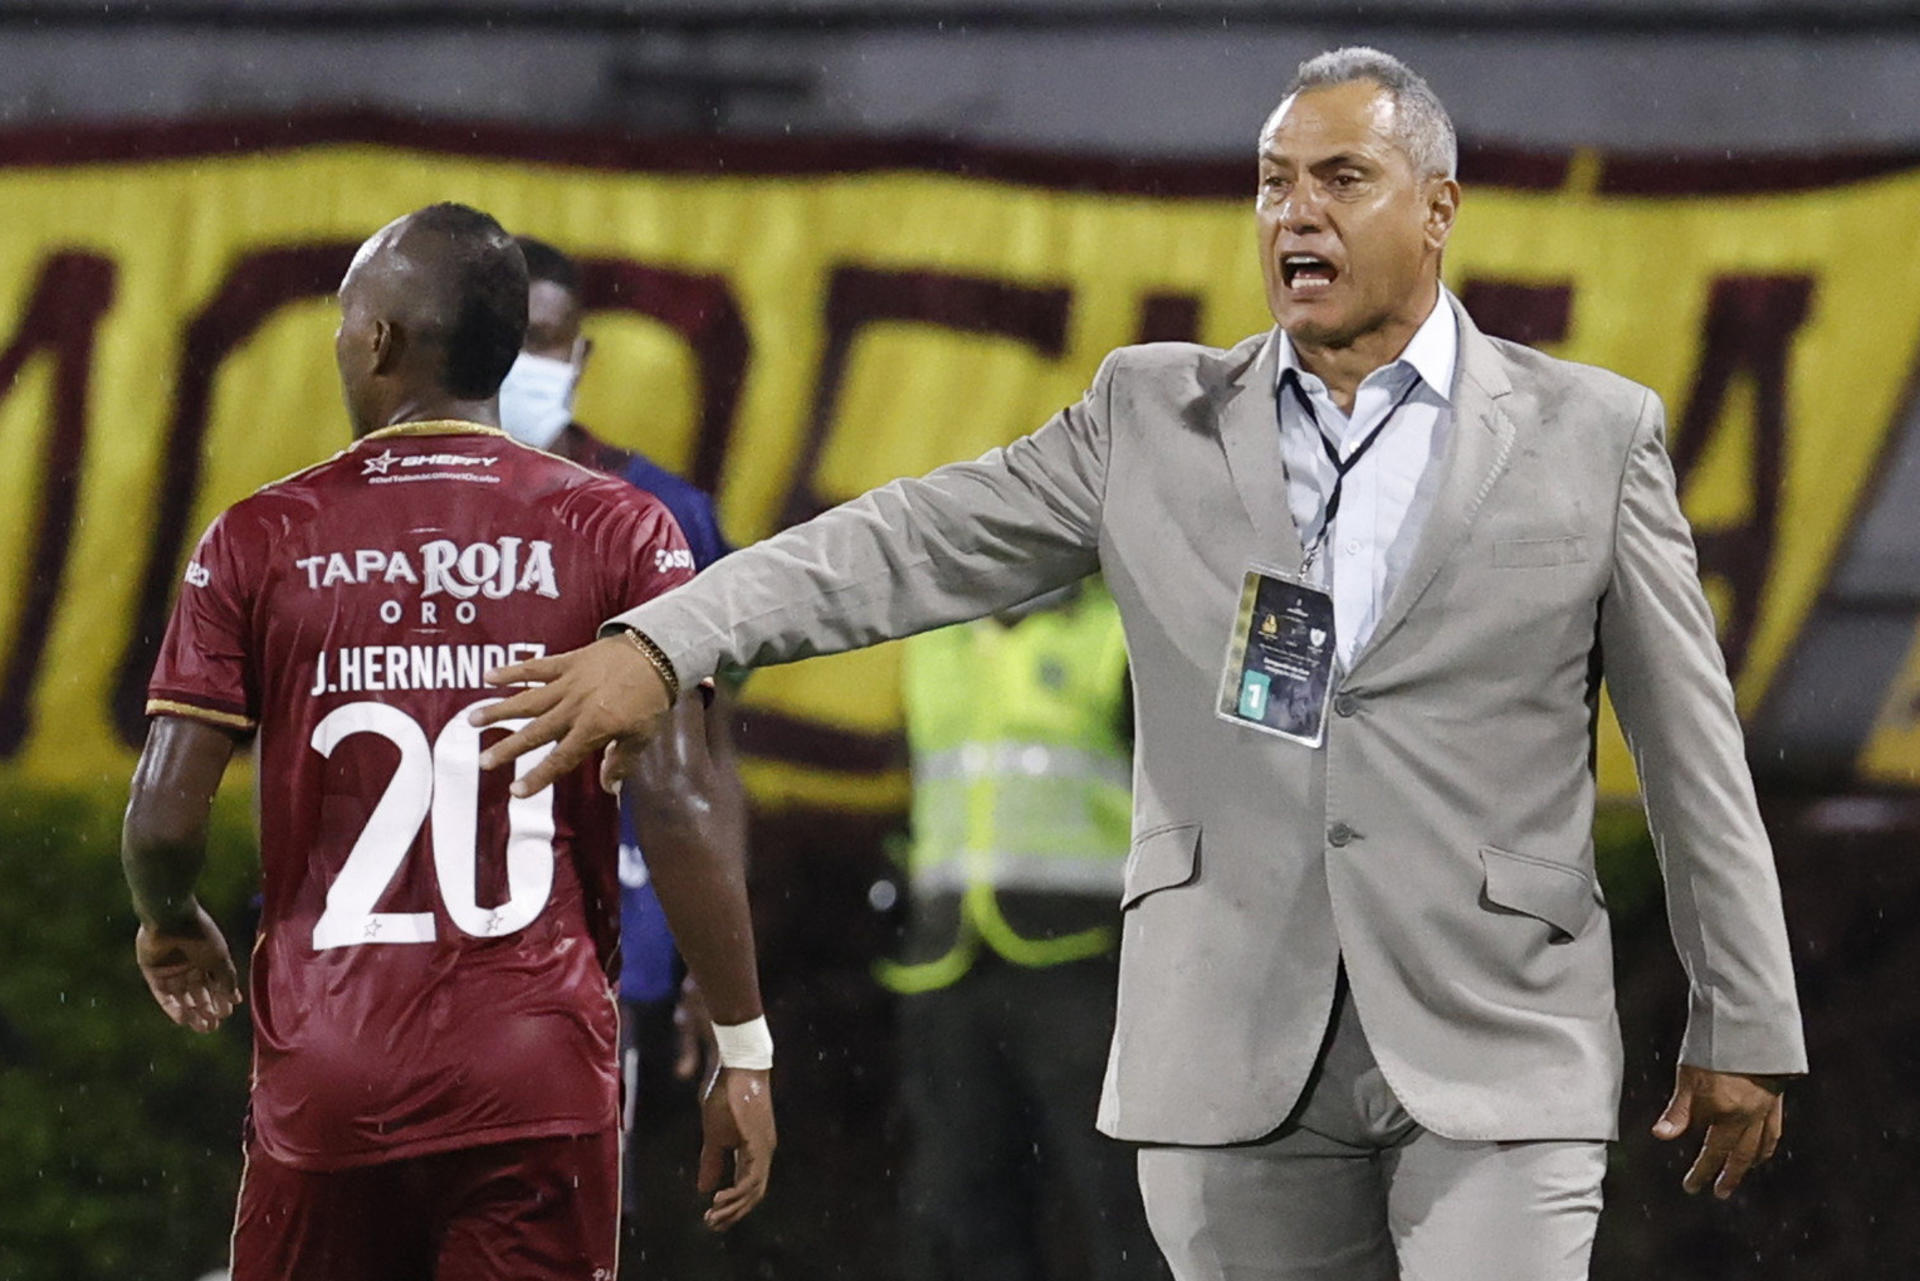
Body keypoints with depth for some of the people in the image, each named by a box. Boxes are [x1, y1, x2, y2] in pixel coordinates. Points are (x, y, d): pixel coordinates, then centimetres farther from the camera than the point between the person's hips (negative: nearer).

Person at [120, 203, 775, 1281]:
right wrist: (745, 1049, -2)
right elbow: (677, 808, -7)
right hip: (541, 1076, -1)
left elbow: (164, 819, -1)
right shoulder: (621, 534, 0)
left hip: (325, 1083, 1)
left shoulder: (262, 542, 2)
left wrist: (172, 926, 21)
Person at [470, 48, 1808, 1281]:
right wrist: (659, 646, -11)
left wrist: (1743, 1031, 5)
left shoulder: (1592, 435, 4)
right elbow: (919, 544, 3)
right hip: (1244, 1059, 2)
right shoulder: (1157, 419, 9)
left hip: (1496, 1058, -2)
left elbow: (1692, 756, 6)